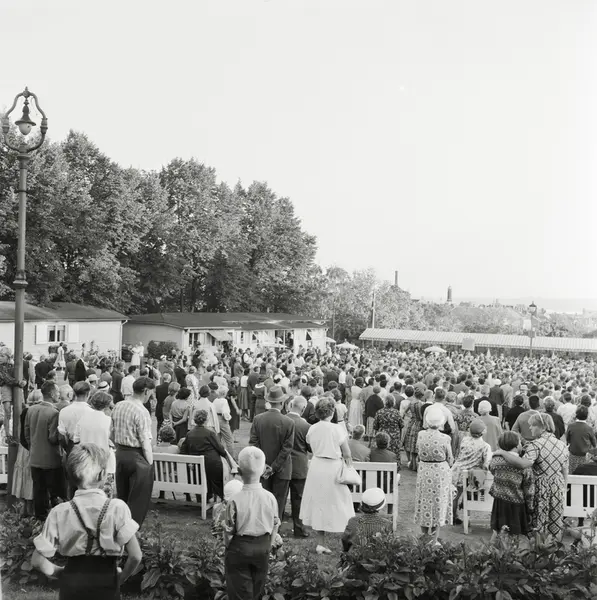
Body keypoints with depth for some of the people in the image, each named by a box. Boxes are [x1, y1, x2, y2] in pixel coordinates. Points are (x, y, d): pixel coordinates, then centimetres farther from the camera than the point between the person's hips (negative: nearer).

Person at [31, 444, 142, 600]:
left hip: (71, 587, 2)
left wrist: (61, 573, 9)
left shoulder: (60, 512, -9)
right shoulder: (117, 508, -14)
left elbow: (37, 561, -6)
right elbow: (135, 556, -15)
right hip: (106, 586, -1)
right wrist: (121, 578, 2)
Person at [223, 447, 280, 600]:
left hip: (240, 548, -3)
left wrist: (228, 547, 7)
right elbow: (275, 526, -1)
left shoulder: (235, 501, -21)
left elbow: (229, 530, -12)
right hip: (263, 547, 3)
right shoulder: (270, 498, -12)